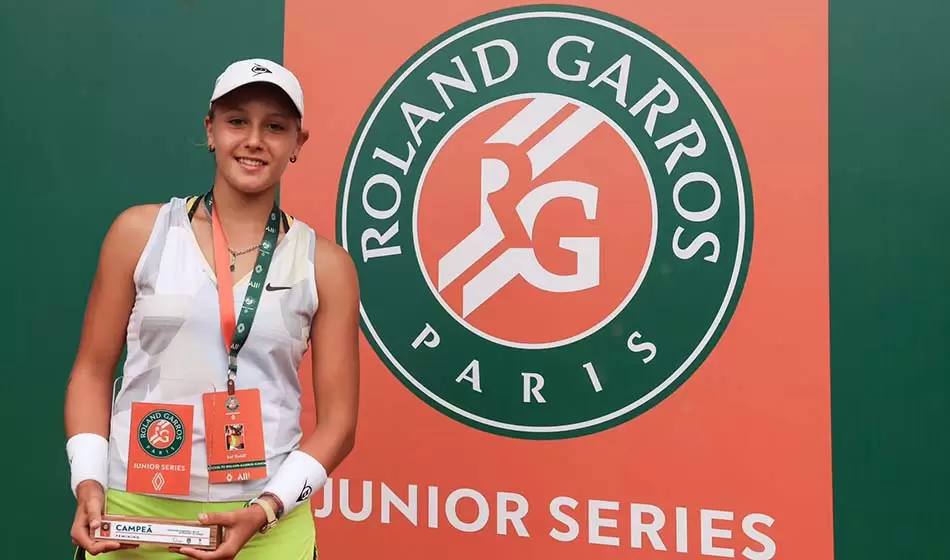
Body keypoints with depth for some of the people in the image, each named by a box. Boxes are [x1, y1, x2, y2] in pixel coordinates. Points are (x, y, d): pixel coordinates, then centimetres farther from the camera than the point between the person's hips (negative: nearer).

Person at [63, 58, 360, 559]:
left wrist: (266, 509, -12)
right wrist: (89, 484, -7)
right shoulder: (140, 232, -1)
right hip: (134, 513, 1)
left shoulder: (325, 265, -3)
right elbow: (93, 371, 4)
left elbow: (338, 420, -1)